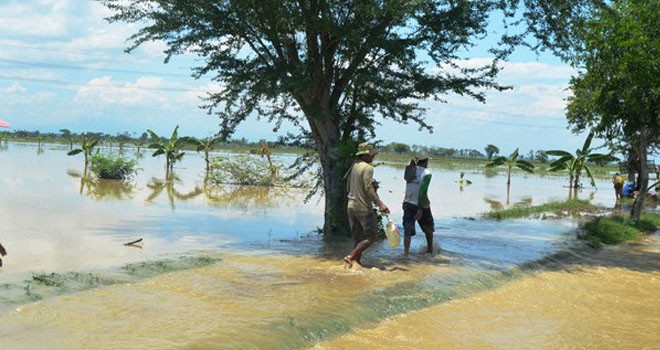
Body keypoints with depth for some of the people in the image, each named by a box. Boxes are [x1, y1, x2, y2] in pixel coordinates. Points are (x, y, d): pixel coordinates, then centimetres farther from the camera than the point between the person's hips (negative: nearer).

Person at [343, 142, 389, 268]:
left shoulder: (353, 167, 12)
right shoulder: (367, 168, -12)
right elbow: (368, 188, -21)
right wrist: (380, 203, -23)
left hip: (351, 206, 8)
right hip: (364, 207, -8)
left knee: (358, 237, 14)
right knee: (371, 236, -2)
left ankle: (357, 262, 13)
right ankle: (350, 256, -12)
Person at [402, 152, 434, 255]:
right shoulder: (426, 174, -12)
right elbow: (422, 191, -20)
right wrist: (420, 210, -20)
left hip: (408, 203, 4)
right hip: (421, 205, -3)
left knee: (408, 229, 0)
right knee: (428, 228, 19)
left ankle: (406, 251, -14)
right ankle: (430, 248, 33)